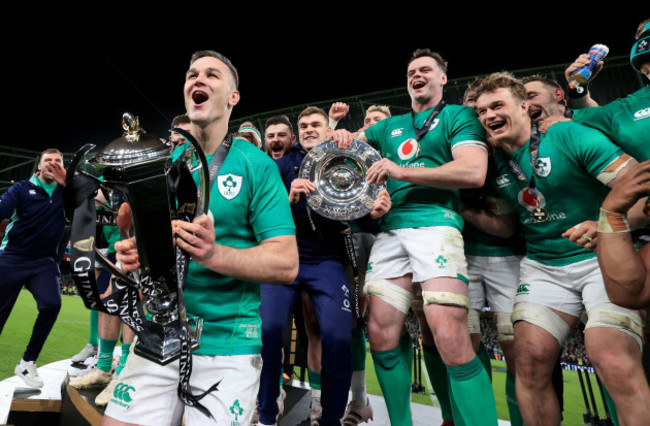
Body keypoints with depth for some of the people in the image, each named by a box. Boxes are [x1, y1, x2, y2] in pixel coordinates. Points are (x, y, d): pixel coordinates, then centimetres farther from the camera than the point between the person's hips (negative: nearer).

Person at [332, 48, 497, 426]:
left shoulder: (459, 116, 11)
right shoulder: (391, 126, 26)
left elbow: (474, 173, -5)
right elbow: (347, 143, 30)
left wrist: (402, 172, -13)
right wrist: (342, 135, 5)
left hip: (436, 223, -4)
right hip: (391, 229, 5)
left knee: (450, 339, -18)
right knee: (382, 334, 1)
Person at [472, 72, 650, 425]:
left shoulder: (569, 136, -7)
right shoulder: (494, 164, 7)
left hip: (603, 258, -3)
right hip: (542, 266, 4)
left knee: (614, 363, -22)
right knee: (529, 360, -6)